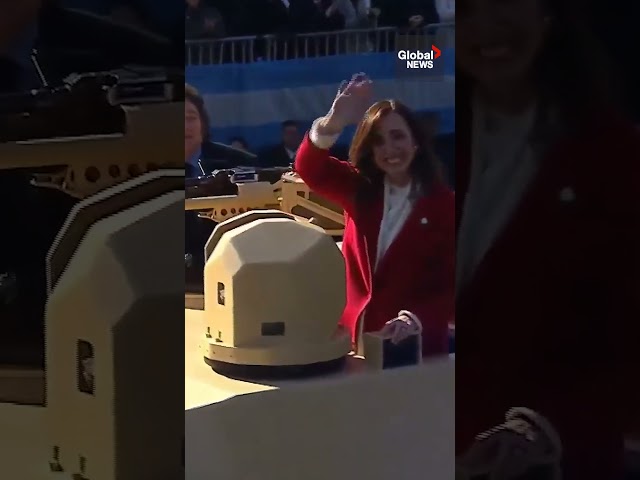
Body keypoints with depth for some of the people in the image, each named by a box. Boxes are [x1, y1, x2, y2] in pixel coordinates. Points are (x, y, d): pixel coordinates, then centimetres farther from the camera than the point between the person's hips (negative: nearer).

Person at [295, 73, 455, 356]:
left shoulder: (443, 203, -5)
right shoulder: (358, 189, 6)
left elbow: (451, 284, -9)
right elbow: (309, 168, -10)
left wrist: (416, 319, -27)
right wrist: (333, 123, -29)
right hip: (354, 338, 3)